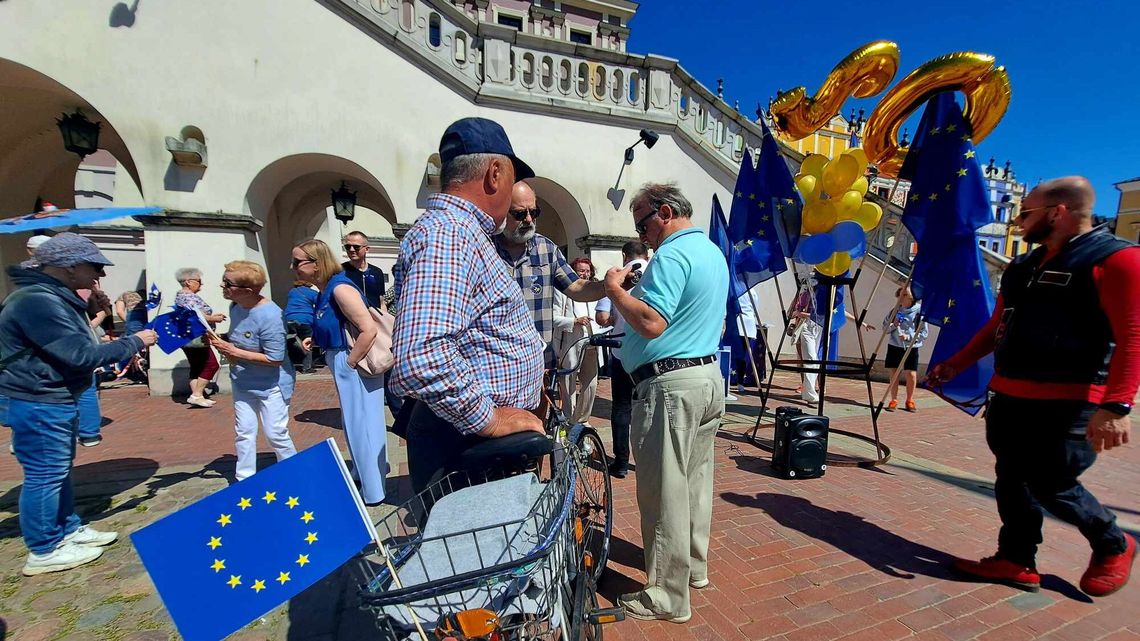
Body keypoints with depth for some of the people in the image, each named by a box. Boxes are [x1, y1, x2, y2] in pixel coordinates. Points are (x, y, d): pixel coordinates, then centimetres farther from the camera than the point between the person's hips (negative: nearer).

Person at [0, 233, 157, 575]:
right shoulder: (37, 301, -25)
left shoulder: (54, 296, 9)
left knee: (60, 469, 20)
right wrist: (134, 342, -17)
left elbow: (73, 346, 15)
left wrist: (121, 352, 5)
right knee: (45, 475, 2)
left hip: (57, 400, 11)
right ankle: (44, 551, 16)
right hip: (39, 405, -11)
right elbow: (81, 354, -27)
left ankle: (68, 529, 34)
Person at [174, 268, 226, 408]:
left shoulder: (181, 295, 18)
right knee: (211, 365, -6)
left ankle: (196, 395, 12)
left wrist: (212, 316, 12)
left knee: (197, 367, 12)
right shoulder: (189, 297, -16)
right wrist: (215, 319, -11)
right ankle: (197, 395, -6)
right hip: (195, 338, -11)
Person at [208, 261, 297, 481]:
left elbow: (274, 359, -26)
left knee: (276, 434, 4)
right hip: (242, 383, 7)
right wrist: (224, 345, -7)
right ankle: (244, 478, 28)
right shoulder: (236, 306, -4)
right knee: (244, 432, 14)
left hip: (270, 385, -7)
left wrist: (233, 352, -24)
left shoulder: (270, 316, -29)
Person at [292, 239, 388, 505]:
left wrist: (349, 363, -21)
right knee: (358, 423, 22)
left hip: (355, 366, -10)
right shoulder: (325, 291, 9)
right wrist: (316, 339, 7)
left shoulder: (340, 287, -20)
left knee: (361, 425, 3)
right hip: (344, 365, 10)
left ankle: (372, 491, 19)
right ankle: (366, 474, 41)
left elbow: (369, 329, -27)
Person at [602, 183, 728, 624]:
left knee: (664, 492, 0)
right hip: (710, 377, 10)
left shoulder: (672, 254, -15)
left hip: (670, 384, -10)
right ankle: (694, 567, 36)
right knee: (695, 481, 20)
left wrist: (614, 289, -10)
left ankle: (667, 597, 13)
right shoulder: (714, 253, 16)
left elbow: (651, 323, -26)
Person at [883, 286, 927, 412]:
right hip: (894, 347, 2)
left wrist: (909, 337, -17)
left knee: (911, 375, -1)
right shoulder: (894, 311, 2)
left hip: (911, 348, -2)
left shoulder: (919, 313, -6)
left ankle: (910, 401, 19)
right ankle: (893, 401, 17)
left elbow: (924, 333, -5)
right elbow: (885, 327, 9)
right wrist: (893, 325, -11)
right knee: (894, 374, 6)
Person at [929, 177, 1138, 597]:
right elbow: (997, 327, 22)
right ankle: (1017, 561, 21)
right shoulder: (1023, 266, 15)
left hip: (1068, 403, -7)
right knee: (1012, 479, 9)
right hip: (1009, 397, 7)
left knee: (1051, 485, 0)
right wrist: (956, 364, 19)